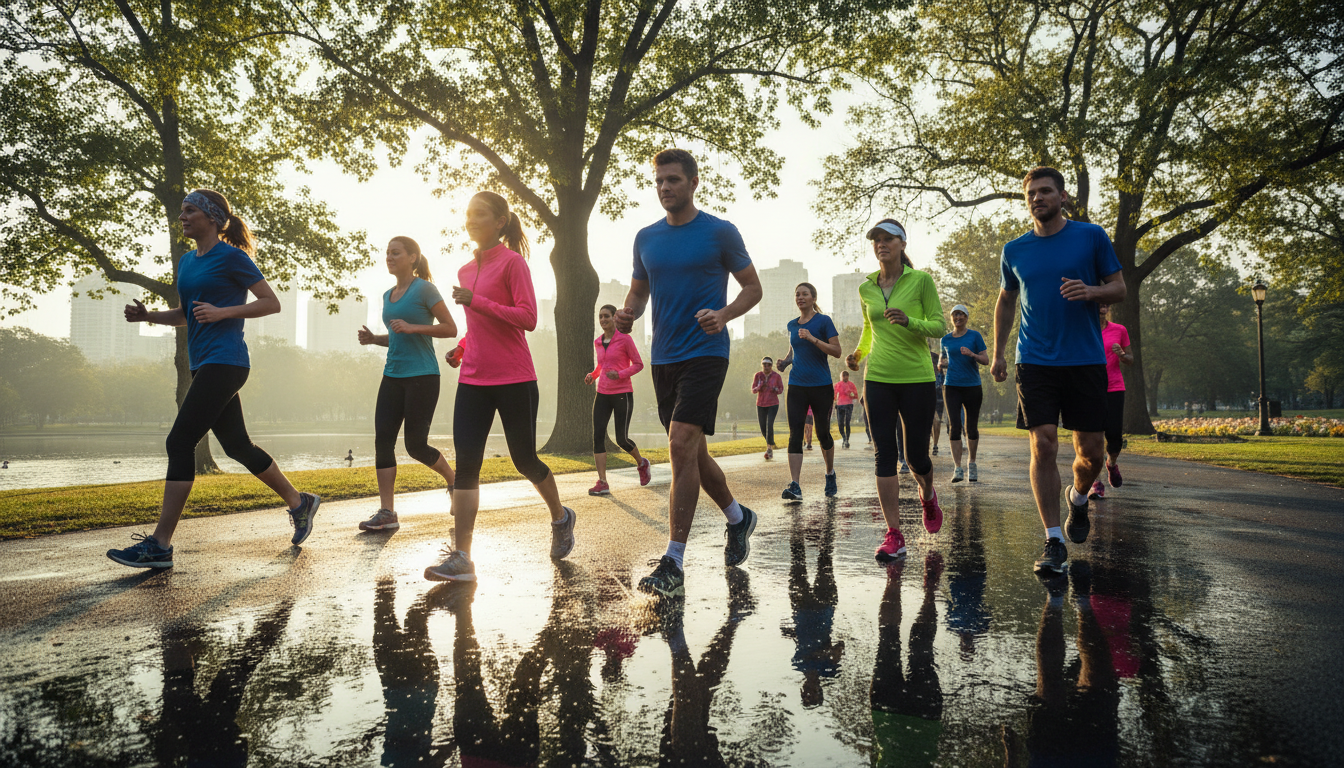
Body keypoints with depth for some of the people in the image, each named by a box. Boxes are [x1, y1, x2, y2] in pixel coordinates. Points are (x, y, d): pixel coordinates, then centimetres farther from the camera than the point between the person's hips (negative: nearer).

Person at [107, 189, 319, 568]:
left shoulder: (231, 256, -7)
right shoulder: (186, 261, 17)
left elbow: (271, 303, -8)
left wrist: (222, 312, -18)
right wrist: (147, 315, 7)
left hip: (224, 362, -9)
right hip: (204, 365, 9)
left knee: (180, 441, -12)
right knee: (237, 445, 13)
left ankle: (160, 545, -9)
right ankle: (300, 502, 27)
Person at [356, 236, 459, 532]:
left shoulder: (424, 288, -4)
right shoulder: (388, 296, 18)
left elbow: (450, 329, -7)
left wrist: (413, 327, -17)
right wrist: (373, 338, 8)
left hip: (422, 376, -7)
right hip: (393, 376, 7)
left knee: (416, 445, -4)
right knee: (383, 440, -5)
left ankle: (455, 482, 23)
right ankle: (387, 513, -3)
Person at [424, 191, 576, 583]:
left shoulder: (512, 262, -6)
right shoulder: (465, 271, 16)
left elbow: (527, 318, -15)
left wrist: (476, 301, -21)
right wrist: (461, 349, 11)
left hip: (514, 380, -6)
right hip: (473, 380, 6)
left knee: (525, 461, 6)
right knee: (466, 462, -5)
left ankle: (561, 518, 33)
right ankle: (460, 557, -5)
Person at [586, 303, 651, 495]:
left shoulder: (625, 339, -5)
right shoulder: (597, 342, 12)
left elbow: (638, 364, -3)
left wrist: (620, 374, -19)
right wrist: (592, 375, 6)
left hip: (622, 394, -5)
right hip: (603, 394, 5)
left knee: (622, 439, -2)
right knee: (598, 436, -10)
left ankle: (641, 463, 29)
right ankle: (602, 483, -11)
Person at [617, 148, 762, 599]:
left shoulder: (720, 233, -2)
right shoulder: (646, 238, 12)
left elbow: (753, 287, 3)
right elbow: (639, 291, 20)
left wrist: (724, 315, -16)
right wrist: (627, 313, -4)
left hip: (705, 352, -6)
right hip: (664, 357, 6)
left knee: (682, 445, -18)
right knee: (691, 451, 13)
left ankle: (673, 565, -14)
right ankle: (739, 518, 38)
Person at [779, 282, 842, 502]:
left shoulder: (823, 321, -3)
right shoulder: (792, 325, 12)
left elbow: (836, 351, -10)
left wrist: (812, 338, -20)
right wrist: (785, 360, 8)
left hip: (821, 386, -3)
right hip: (797, 385, 3)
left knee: (822, 433, 5)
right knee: (795, 434, -9)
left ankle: (830, 474, 31)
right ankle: (795, 486, -14)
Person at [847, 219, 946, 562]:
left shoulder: (921, 280, -3)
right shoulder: (866, 288, 8)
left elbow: (939, 326, -4)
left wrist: (909, 321, -22)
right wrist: (859, 353, 5)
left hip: (917, 378, -2)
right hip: (878, 378, 3)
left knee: (916, 455, 5)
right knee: (884, 454, -5)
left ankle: (928, 497, 41)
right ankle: (894, 536, -2)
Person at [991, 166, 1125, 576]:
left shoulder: (1092, 236, 3)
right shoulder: (1014, 251, 9)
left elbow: (1119, 289, 7)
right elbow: (1005, 301, 21)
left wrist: (1091, 291, -16)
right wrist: (998, 353, 15)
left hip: (1086, 359, 0)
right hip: (1035, 361, 1)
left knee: (1091, 451, 2)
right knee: (1043, 446, -8)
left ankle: (1078, 498, 36)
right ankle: (1054, 541, -2)